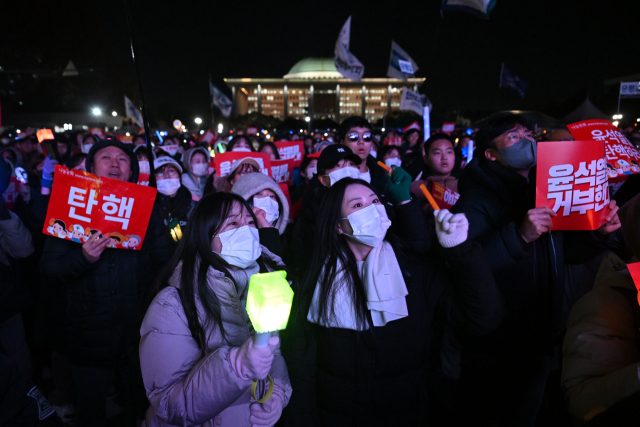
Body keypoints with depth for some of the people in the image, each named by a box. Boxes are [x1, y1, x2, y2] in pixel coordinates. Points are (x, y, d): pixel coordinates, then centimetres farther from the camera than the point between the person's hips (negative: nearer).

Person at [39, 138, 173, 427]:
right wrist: (83, 257, -22)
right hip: (88, 336, 0)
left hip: (139, 335, 1)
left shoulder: (147, 209, 2)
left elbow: (164, 265, 1)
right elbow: (48, 271, -5)